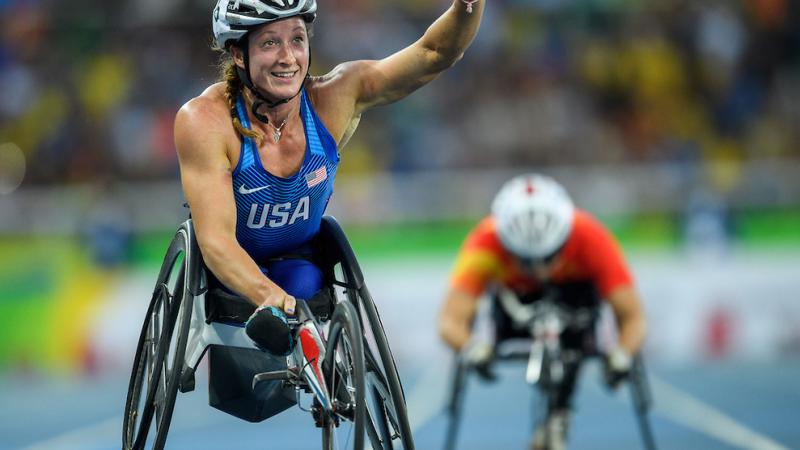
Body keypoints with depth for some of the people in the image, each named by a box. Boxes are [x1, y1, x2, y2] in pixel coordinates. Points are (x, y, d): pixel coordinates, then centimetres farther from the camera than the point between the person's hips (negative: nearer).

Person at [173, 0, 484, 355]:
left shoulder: (332, 97, -20)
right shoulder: (205, 120, -28)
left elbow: (435, 53, -23)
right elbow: (216, 239, -33)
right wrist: (269, 296, -51)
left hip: (297, 262, 3)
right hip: (228, 272, -3)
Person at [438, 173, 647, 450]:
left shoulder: (591, 239, -38)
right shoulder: (485, 244, -39)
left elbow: (632, 317, -40)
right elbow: (450, 320, -47)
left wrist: (622, 355, -60)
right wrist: (472, 347, -67)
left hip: (574, 288, -2)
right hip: (515, 294, 2)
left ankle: (557, 417, -16)